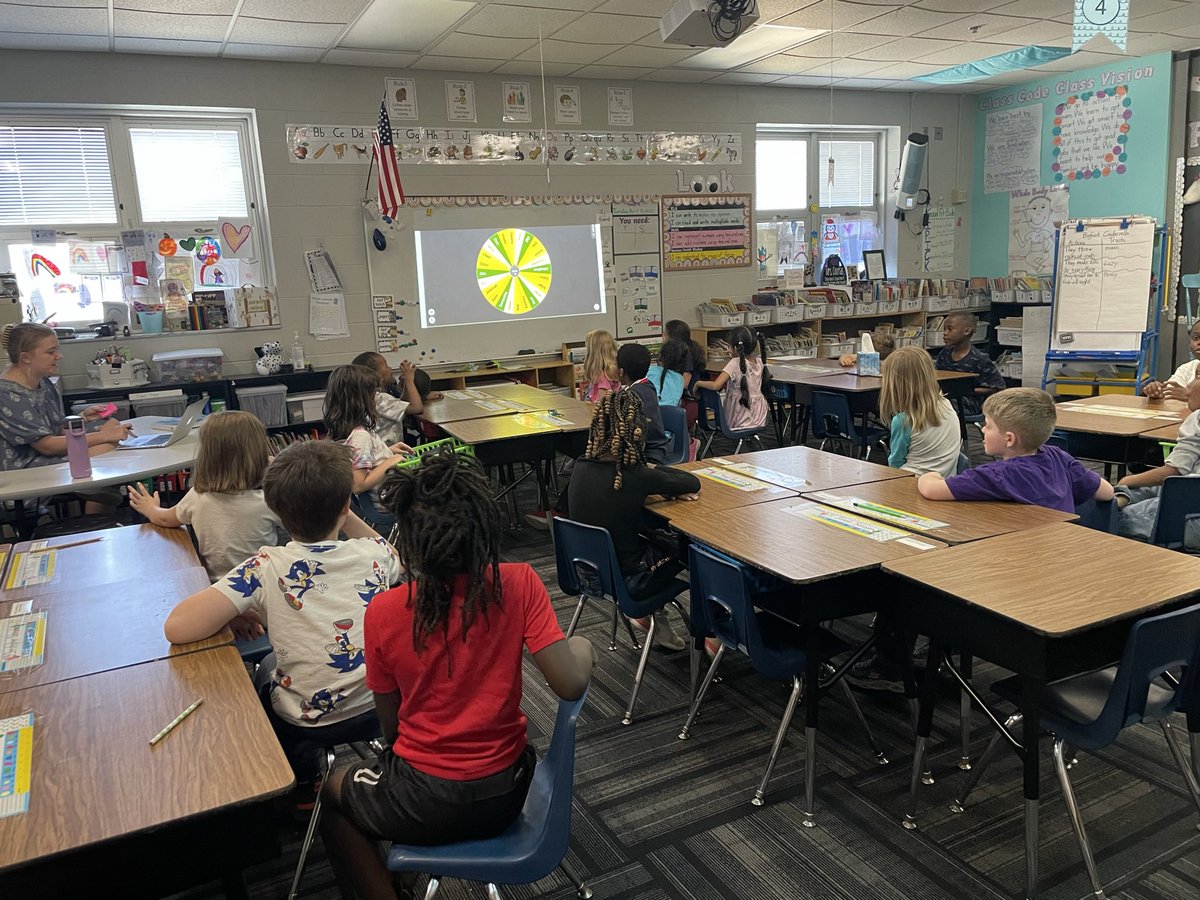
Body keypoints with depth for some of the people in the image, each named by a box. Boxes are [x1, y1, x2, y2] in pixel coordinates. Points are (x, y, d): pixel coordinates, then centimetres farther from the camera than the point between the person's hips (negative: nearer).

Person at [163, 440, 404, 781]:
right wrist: (340, 514, 3)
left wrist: (240, 613, -9)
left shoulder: (269, 568, -24)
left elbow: (177, 627, -28)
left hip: (309, 724, -3)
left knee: (265, 667, 32)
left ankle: (304, 775, 36)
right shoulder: (374, 552, -14)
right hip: (380, 706, 3)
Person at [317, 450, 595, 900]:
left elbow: (390, 725, -5)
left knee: (331, 793, 30)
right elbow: (571, 685, -19)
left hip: (426, 804, -3)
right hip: (505, 795, 3)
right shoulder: (519, 585, -18)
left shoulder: (382, 613, -17)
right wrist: (581, 648, 1)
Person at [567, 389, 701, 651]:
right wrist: (656, 470, 3)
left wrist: (654, 482, -5)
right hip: (625, 582, -6)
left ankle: (651, 613, 31)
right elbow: (693, 483, -10)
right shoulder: (637, 476, -25)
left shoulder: (581, 467, -9)